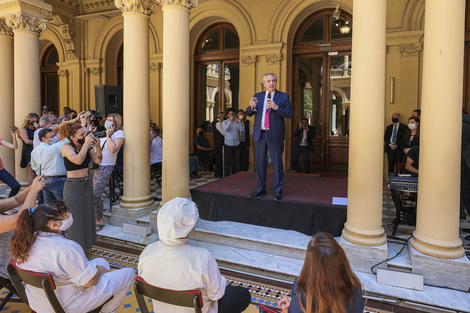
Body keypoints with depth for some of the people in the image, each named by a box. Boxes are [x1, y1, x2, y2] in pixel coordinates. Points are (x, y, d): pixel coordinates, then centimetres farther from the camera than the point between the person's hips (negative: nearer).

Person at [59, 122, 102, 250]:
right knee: (74, 218, 2)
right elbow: (78, 160, -29)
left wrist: (97, 146, -20)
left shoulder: (87, 146, 1)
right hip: (73, 185, -6)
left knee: (87, 214, 15)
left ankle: (86, 243, 30)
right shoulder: (66, 147, -13)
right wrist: (86, 143, -25)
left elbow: (98, 161, -6)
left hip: (87, 183, 6)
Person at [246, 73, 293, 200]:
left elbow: (290, 114, -5)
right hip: (259, 134, 4)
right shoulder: (258, 96, 13)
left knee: (277, 163, -1)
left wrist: (276, 107, -19)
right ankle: (261, 188, 22)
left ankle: (278, 191, 11)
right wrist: (251, 107, -12)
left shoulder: (283, 96, 3)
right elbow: (249, 113, 11)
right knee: (260, 162, 9)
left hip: (275, 135, -3)